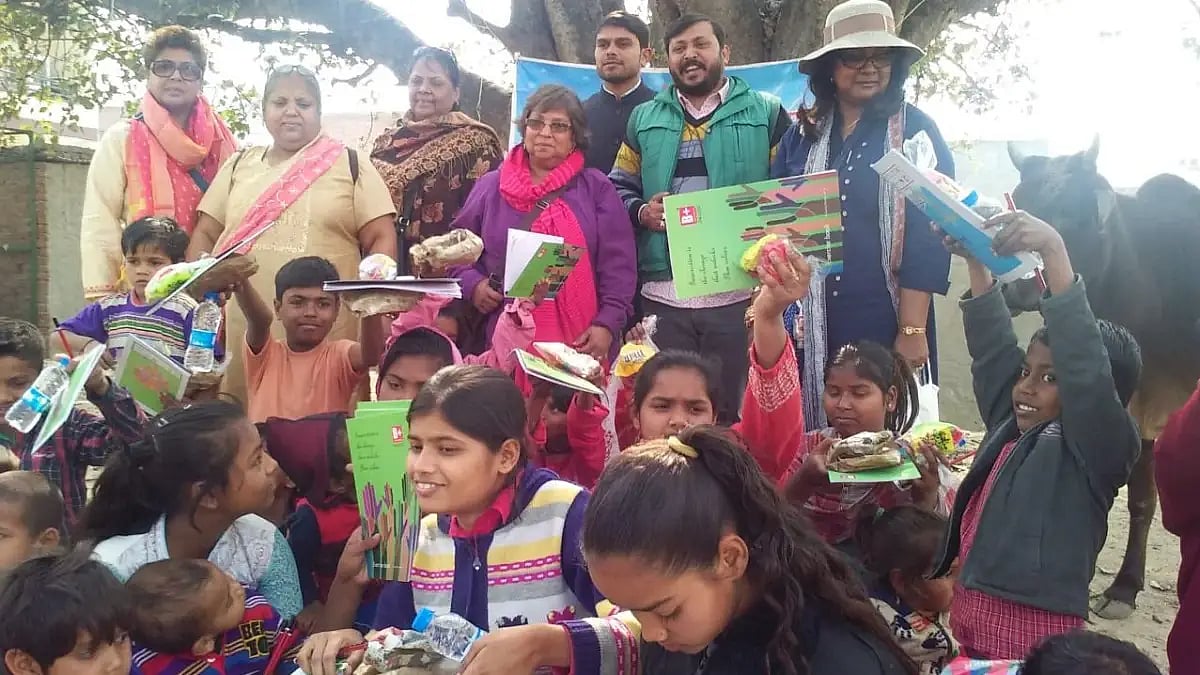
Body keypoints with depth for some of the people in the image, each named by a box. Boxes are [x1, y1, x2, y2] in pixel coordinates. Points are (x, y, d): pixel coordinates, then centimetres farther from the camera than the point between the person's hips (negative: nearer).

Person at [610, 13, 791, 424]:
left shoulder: (767, 114, 8)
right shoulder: (644, 119, 16)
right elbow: (618, 189, 14)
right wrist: (642, 211, -6)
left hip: (740, 293, -2)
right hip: (663, 294, 2)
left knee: (733, 414, 4)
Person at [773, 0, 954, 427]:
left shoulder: (915, 132, -1)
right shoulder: (800, 137, 10)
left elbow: (928, 238, -7)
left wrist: (913, 329, -14)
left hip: (886, 322, -3)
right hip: (812, 323, 3)